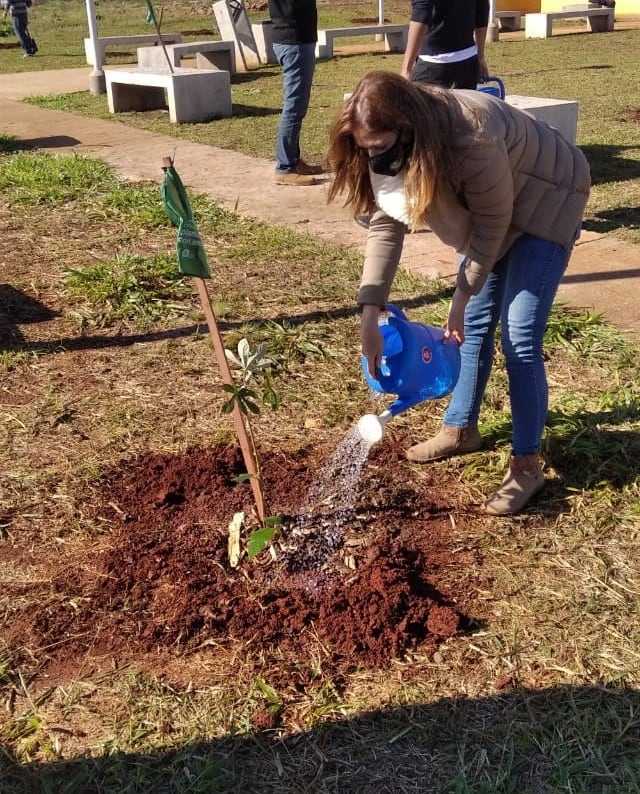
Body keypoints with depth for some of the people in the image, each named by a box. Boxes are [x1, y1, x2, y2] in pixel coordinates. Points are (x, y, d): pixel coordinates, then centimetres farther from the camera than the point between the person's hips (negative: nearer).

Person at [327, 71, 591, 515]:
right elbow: (385, 224, -15)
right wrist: (370, 313, -22)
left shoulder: (472, 142, -39)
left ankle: (527, 465, 0)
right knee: (473, 325, 12)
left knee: (520, 339, -11)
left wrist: (462, 297, -17)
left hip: (545, 202, -7)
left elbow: (491, 227, -27)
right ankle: (461, 429, 29)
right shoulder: (391, 148, -17)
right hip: (485, 212, 7)